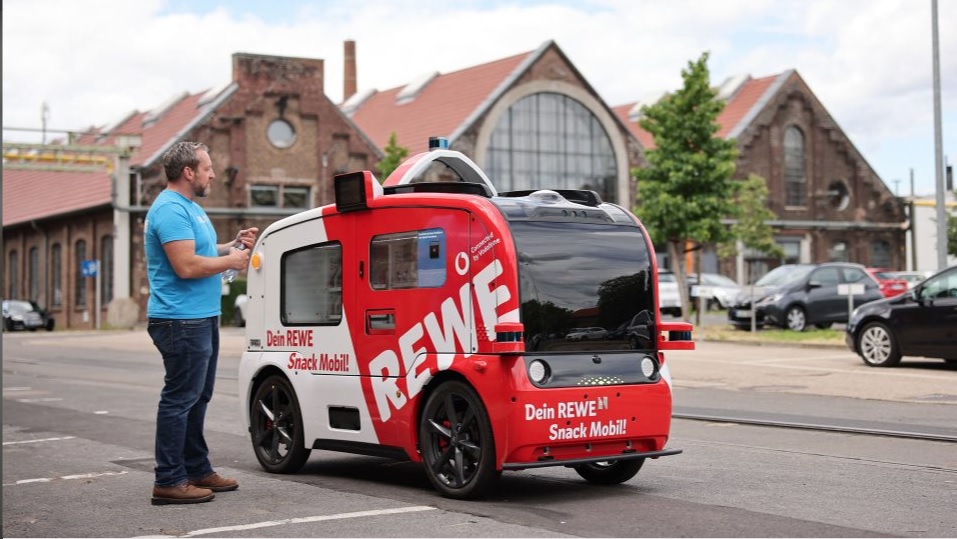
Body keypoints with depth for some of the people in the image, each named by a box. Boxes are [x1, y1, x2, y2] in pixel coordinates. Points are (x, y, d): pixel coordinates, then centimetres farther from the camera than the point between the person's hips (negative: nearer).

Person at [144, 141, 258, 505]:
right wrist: (230, 261, -12)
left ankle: (197, 470, 26)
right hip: (182, 321, -11)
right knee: (180, 399, -8)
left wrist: (234, 245, 12)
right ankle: (169, 482, -4)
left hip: (201, 318, 11)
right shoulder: (171, 210, -16)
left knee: (197, 397, 16)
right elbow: (186, 265, -24)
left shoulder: (189, 207, 18)